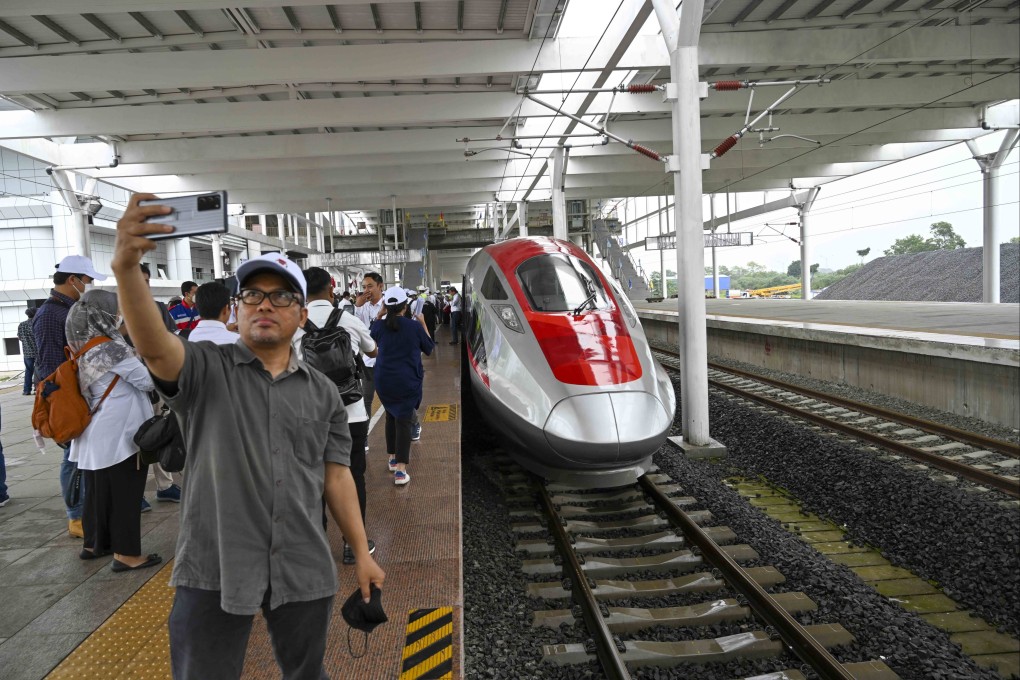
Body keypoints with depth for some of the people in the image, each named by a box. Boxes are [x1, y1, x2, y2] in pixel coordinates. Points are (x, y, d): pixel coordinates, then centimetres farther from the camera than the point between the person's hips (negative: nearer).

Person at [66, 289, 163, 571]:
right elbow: (147, 381, -13)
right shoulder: (110, 347, -17)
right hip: (120, 432, -8)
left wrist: (134, 357, 6)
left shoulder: (85, 352, 8)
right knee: (125, 492, -1)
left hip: (96, 432, 8)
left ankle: (95, 544, 30)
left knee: (99, 490, 18)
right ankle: (127, 554, 6)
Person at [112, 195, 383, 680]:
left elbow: (336, 477, 8)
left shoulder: (322, 393, 6)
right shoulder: (205, 371, -3)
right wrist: (126, 267, -42)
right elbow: (153, 346, -25)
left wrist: (362, 553, 6)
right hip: (213, 570, -2)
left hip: (304, 572, 3)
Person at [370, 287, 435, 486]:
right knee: (404, 421, -2)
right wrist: (423, 324, 13)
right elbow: (429, 348, 5)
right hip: (408, 381, -3)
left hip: (384, 380, 3)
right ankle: (400, 470, -8)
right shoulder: (415, 326, -10)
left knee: (391, 417, 22)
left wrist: (380, 315, 18)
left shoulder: (379, 326, -4)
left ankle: (393, 458, 32)